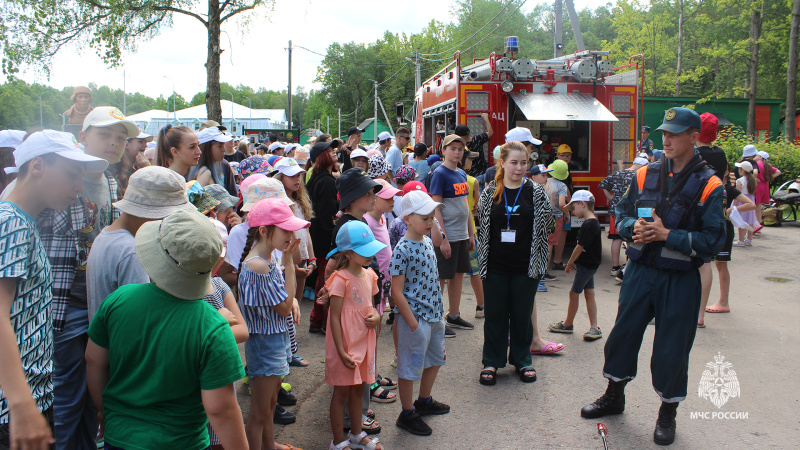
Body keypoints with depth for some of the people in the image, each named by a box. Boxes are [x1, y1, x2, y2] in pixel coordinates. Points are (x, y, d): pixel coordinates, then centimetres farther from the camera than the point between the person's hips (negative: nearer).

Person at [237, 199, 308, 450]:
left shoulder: (269, 258, 2)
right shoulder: (257, 265, -27)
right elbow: (284, 308, -22)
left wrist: (291, 298, -5)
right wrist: (288, 261, -21)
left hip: (276, 338, 10)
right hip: (265, 342, -10)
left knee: (271, 403, 26)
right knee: (260, 412, 6)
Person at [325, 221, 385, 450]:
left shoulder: (369, 275, 5)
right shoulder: (341, 279, -18)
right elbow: (334, 317, -17)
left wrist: (376, 315, -6)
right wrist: (341, 351, -19)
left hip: (364, 342, 7)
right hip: (346, 345, -7)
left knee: (358, 389, 19)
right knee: (342, 392, 6)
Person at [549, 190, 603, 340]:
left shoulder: (588, 225, -22)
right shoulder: (593, 222, 9)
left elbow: (579, 247, -19)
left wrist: (569, 264, -8)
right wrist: (574, 262, 13)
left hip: (586, 266, -9)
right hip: (590, 264, 9)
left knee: (574, 293, 4)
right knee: (589, 294, 9)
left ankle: (568, 324, 18)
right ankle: (594, 328, 10)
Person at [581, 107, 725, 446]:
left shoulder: (708, 185, -7)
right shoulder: (646, 174, 4)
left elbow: (713, 240, -12)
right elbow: (622, 213, 11)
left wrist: (667, 235, -20)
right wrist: (634, 227, -11)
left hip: (679, 279, -3)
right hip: (640, 271, 4)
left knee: (671, 347, 7)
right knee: (623, 332, 13)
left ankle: (667, 413, 28)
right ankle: (614, 396, 34)